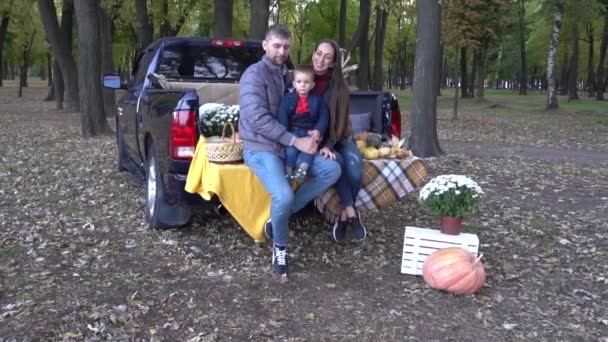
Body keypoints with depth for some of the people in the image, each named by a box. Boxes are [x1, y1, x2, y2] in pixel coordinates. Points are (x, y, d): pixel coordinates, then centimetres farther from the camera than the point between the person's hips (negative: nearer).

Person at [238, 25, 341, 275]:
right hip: (261, 148, -8)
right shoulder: (255, 74, -10)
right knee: (284, 196, -31)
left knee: (332, 170, -7)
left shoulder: (287, 75, 16)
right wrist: (295, 141, -22)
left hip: (289, 146, 8)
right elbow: (259, 119, -21)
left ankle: (280, 216, -4)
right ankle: (280, 245, 0)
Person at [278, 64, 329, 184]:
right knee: (290, 149, -26)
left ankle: (301, 170, -35)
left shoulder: (317, 100, 5)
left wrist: (318, 130, -15)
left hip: (309, 132, 1)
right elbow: (282, 117, -8)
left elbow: (324, 117, 2)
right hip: (293, 131, -1)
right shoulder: (288, 99, 0)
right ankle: (288, 172, -16)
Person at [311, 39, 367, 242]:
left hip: (340, 139, 1)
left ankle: (344, 214, -4)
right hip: (315, 140, -1)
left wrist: (329, 146, -23)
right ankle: (351, 212, -18)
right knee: (336, 163, -32)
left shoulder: (339, 86, -4)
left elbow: (339, 121, -8)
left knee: (354, 171, -26)